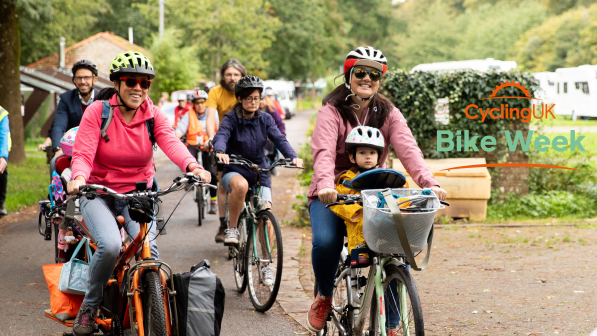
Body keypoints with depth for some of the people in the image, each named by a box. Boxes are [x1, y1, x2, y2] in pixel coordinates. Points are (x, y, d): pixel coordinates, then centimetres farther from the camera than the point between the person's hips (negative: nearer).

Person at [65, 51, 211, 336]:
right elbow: (83, 153, -18)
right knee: (110, 245, -29)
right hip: (99, 194, -2)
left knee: (147, 247, -24)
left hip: (137, 194, 2)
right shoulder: (97, 112, -8)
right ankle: (89, 307, -3)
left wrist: (192, 166, -42)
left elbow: (171, 142, -20)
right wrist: (78, 177, -42)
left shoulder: (153, 115, -2)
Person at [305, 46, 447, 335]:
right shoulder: (332, 112, -6)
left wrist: (429, 183, -32)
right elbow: (324, 152, -23)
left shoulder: (389, 114, 3)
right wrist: (325, 185, -45)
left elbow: (408, 149, -14)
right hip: (332, 195, -2)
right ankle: (324, 297, 1)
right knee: (326, 242, -30)